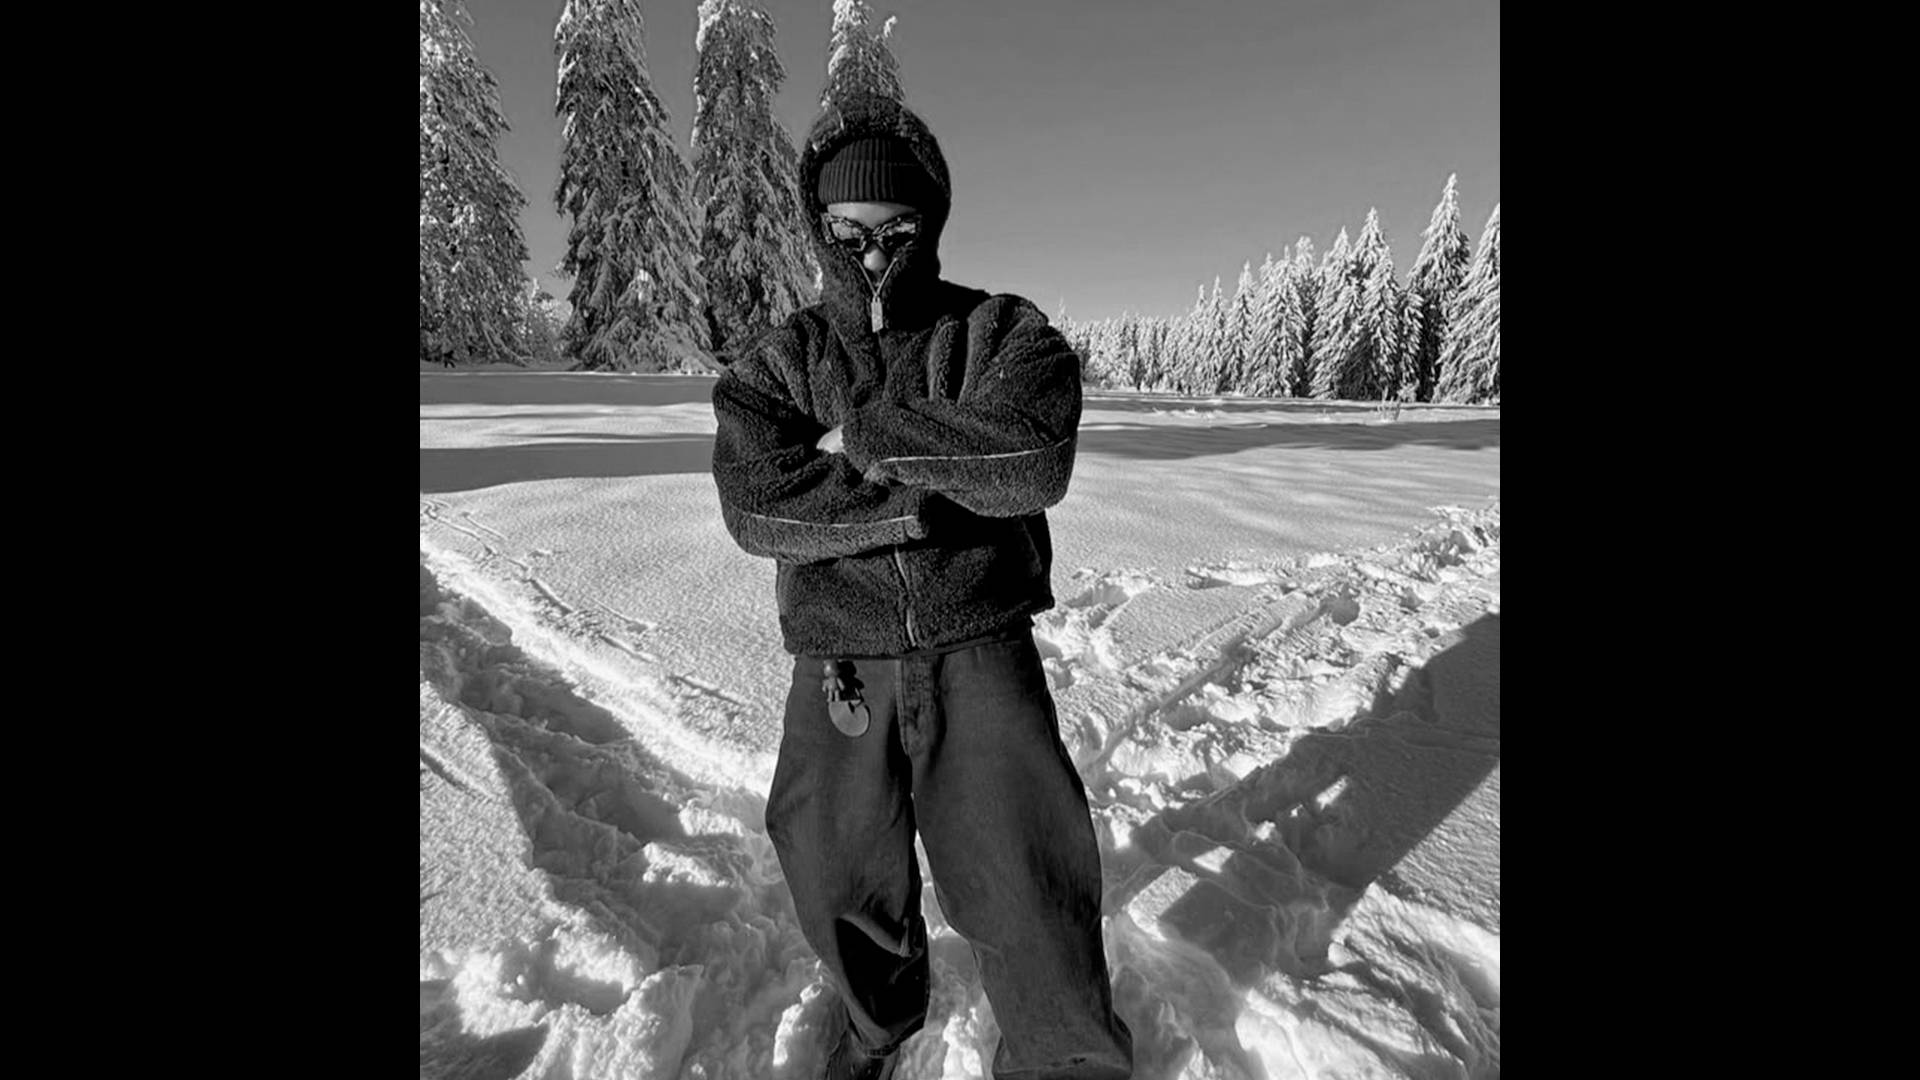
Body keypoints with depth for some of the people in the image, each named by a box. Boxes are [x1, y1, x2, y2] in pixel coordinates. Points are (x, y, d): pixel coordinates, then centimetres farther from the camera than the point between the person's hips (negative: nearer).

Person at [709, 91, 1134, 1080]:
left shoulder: (1003, 333, -1)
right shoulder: (771, 363, 2)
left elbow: (1032, 458, -22)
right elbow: (758, 508, -15)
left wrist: (864, 435, -16)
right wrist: (944, 489, -18)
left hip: (979, 651, -2)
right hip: (839, 666, 3)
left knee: (1030, 895, 0)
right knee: (844, 886, 19)